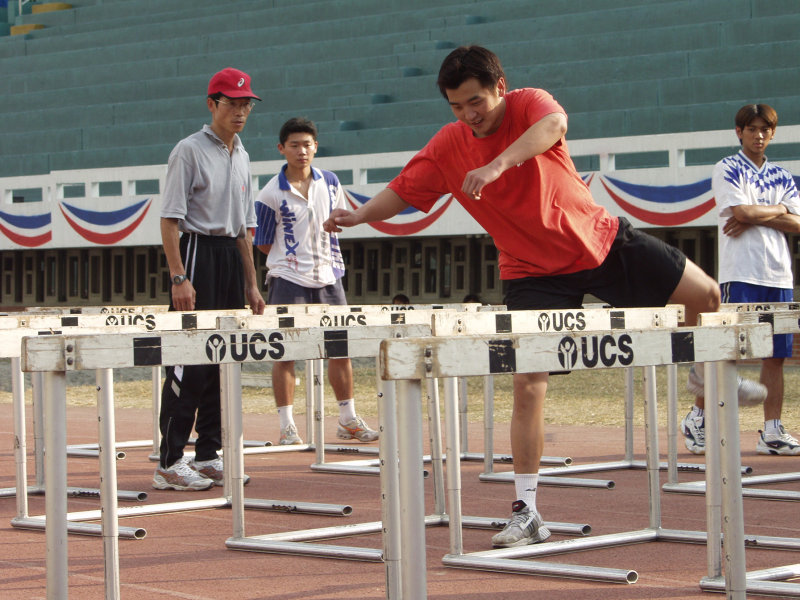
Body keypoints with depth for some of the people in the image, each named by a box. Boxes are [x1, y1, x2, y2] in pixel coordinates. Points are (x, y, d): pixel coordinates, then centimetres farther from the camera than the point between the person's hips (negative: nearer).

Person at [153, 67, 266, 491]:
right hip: (197, 253, -8)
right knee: (189, 361, -10)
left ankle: (208, 455, 15)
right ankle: (169, 464, -9)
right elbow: (170, 219, -12)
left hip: (231, 256, 8)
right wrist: (179, 278, -20)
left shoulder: (241, 156, 17)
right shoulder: (190, 151, -7)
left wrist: (251, 282, 17)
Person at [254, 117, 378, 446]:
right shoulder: (271, 195, -8)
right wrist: (294, 259, 4)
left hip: (328, 277, 5)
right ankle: (287, 427, 3)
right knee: (285, 353, -3)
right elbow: (264, 244, 0)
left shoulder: (330, 182, 5)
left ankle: (348, 420, 20)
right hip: (288, 281, -4)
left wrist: (324, 256, 12)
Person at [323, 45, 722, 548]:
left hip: (601, 240, 0)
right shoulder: (447, 147, -8)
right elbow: (401, 192, -4)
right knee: (528, 385, -10)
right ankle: (527, 513, -4)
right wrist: (357, 216, -25)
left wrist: (499, 164, -56)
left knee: (706, 295, 2)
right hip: (534, 273, 0)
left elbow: (553, 124, -41)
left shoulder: (529, 103, -17)